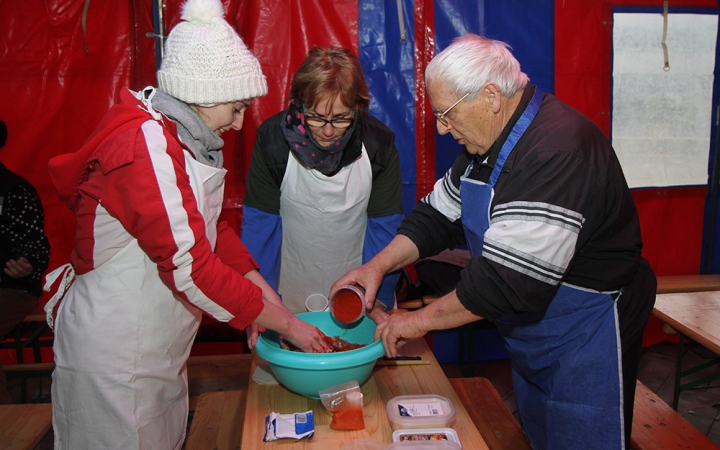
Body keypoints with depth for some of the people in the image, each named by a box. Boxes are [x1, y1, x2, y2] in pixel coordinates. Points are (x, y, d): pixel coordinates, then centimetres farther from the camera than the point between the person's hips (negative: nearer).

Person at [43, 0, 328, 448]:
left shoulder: (184, 138, 5)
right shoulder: (145, 145, -25)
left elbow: (209, 226, 9)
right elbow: (189, 268, -29)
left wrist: (260, 288, -5)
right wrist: (287, 324, -20)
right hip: (114, 356, -9)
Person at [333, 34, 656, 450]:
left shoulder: (558, 152, -30)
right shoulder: (489, 143, 3)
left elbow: (510, 277, -32)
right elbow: (440, 214, 8)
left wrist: (422, 319, -21)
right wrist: (379, 265, -6)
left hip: (587, 337, -9)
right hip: (529, 334, 9)